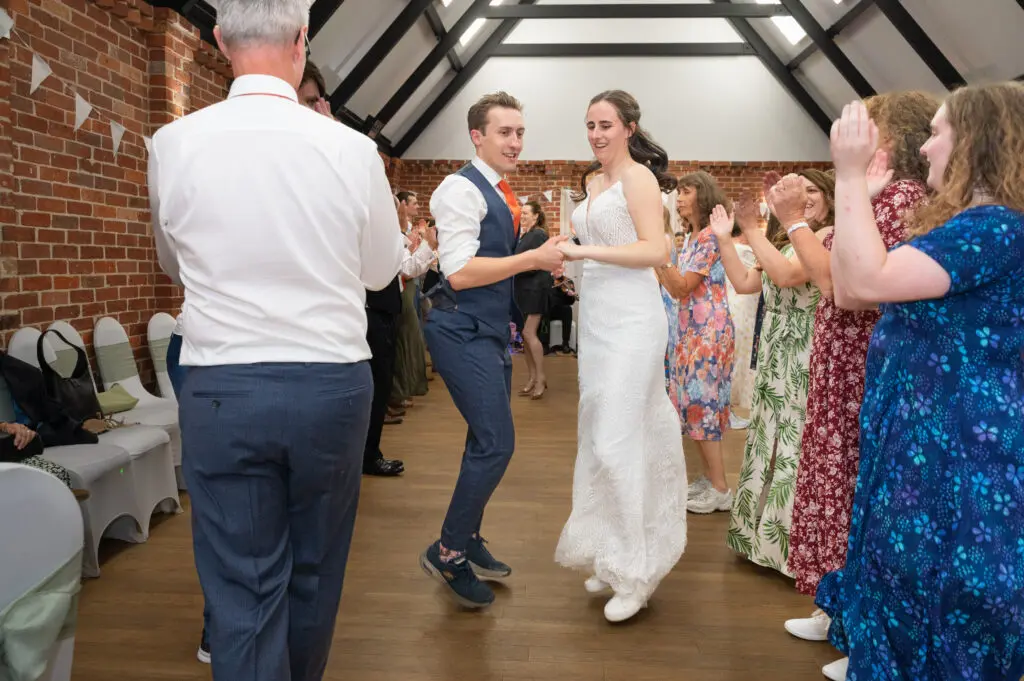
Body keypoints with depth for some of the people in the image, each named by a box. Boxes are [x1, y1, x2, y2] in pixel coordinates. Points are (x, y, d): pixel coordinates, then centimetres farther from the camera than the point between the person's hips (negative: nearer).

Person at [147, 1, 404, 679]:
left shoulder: (173, 144, -4)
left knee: (242, 588, 8)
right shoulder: (350, 148, -8)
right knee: (314, 572, 20)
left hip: (221, 390, 0)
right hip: (332, 386, 1)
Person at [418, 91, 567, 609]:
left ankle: (467, 541, 30)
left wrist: (546, 258, 8)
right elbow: (459, 271, -22)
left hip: (490, 331, 10)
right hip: (462, 332, -9)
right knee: (496, 444, -11)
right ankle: (446, 553, 4)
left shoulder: (500, 194, 15)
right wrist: (533, 259, -21)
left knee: (487, 443, 15)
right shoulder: (462, 188, -13)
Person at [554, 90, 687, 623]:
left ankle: (636, 569, 5)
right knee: (598, 435, 10)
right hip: (595, 318, 8)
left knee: (616, 439, -9)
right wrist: (566, 255, 8)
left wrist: (583, 250, -19)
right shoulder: (591, 183, 16)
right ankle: (612, 558, 21)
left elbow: (657, 250, -17)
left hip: (631, 319, -8)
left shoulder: (638, 176, -7)